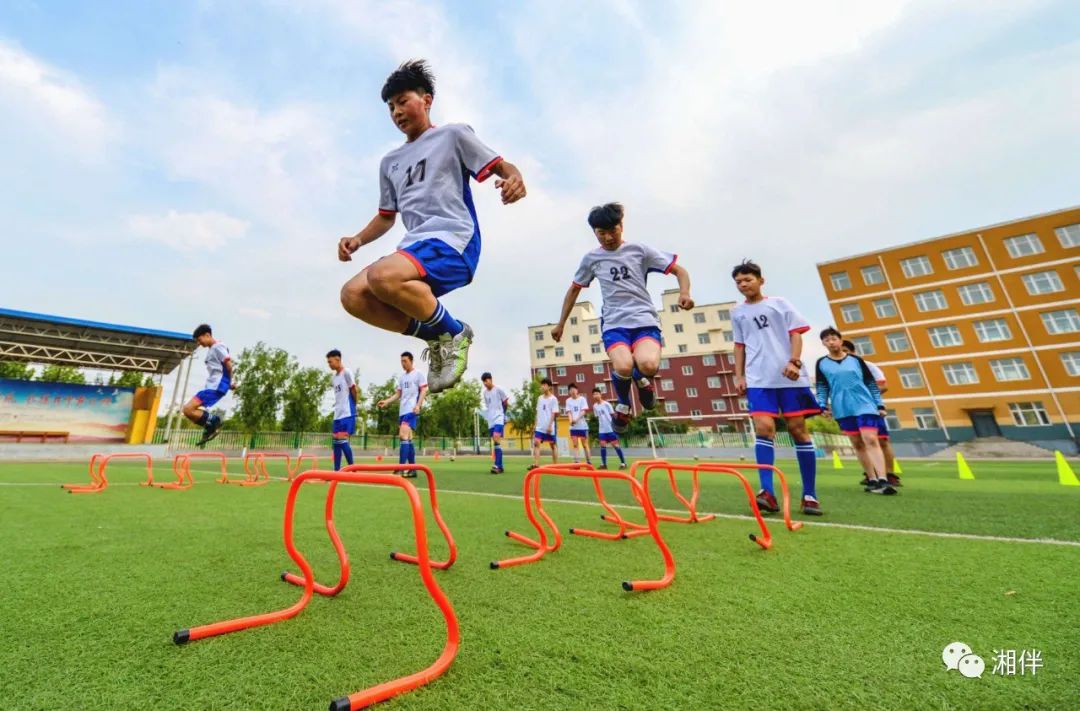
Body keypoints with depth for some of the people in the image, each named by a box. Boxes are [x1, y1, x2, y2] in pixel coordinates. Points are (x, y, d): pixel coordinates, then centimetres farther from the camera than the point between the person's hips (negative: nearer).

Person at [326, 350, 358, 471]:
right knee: (336, 442, 8)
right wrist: (338, 404, 6)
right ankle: (336, 470, 15)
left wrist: (353, 405, 4)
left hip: (347, 414, -8)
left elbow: (354, 391, -7)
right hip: (337, 414, 8)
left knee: (342, 440, -11)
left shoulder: (346, 372, -9)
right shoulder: (333, 377, 15)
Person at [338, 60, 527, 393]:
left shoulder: (452, 135, 11)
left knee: (382, 276, -33)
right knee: (353, 295, -14)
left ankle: (453, 333, -11)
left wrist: (514, 178, -21)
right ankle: (436, 338, -4)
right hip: (414, 247, 7)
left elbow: (501, 166, 4)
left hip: (454, 241, -6)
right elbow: (386, 216, 31)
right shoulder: (390, 162, 26)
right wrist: (358, 239, 13)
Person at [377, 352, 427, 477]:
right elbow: (398, 394, 19)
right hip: (402, 411, 7)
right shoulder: (401, 377, 18)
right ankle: (413, 469, 14)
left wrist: (418, 405, -19)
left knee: (404, 436, -18)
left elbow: (423, 391, -6)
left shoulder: (418, 374, -1)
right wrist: (386, 401, 4)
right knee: (408, 438, 8)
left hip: (412, 411, -7)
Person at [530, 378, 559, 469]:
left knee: (553, 445, 7)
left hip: (549, 427, -4)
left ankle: (556, 465, 16)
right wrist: (535, 425, 10)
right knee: (536, 443, -9)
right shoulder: (540, 398, 10)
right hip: (539, 427, 5)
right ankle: (536, 464, -10)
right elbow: (538, 412, 14)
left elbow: (554, 413, -9)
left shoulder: (553, 399, -6)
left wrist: (550, 426, -15)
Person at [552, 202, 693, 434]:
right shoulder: (591, 259, 10)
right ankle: (623, 404, 5)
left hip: (645, 320, 0)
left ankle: (641, 378, 9)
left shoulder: (639, 250, 6)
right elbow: (574, 290, 22)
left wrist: (684, 293, -14)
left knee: (648, 365, -31)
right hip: (614, 323, 1)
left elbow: (679, 271, 8)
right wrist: (560, 324, 22)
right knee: (623, 366, -30)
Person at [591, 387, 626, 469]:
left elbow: (613, 415, -6)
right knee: (602, 445, 0)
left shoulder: (606, 404, -7)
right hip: (602, 430, 5)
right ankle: (603, 464, 7)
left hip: (610, 428, -5)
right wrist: (600, 426, 13)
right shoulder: (595, 406, 8)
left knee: (615, 445, -2)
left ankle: (623, 463, 6)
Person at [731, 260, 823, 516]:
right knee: (763, 428, -13)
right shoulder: (737, 312, 15)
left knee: (798, 429, 2)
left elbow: (796, 333, 3)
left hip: (789, 376, -1)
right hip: (758, 379, 1)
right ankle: (767, 492, -14)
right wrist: (739, 376, 8)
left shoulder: (779, 303, 10)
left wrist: (794, 361, -13)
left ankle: (810, 494, 12)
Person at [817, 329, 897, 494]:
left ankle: (882, 480, -16)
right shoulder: (821, 363, 5)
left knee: (871, 440, -14)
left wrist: (880, 404, 7)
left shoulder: (856, 360, 6)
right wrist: (823, 406, -3)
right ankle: (873, 481, 16)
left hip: (865, 405, -1)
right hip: (843, 410, 1)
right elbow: (821, 387, 7)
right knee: (859, 444, 8)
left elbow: (871, 383, 10)